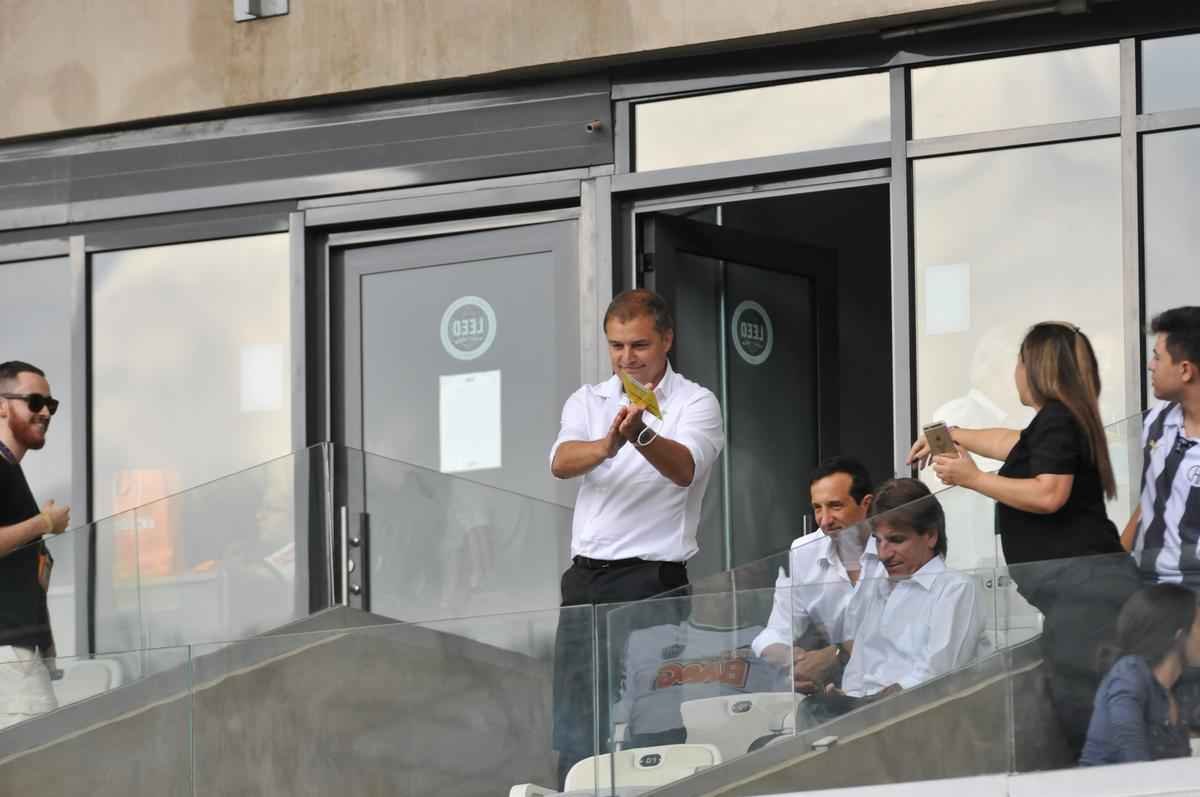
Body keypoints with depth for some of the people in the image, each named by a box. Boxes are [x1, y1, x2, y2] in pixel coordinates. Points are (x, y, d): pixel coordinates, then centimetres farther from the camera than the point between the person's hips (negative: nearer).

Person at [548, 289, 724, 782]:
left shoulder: (695, 404, 0)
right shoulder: (588, 401, 13)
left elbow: (684, 468, -20)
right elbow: (561, 462, -8)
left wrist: (640, 435, -40)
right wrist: (607, 445, -30)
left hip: (653, 580, -4)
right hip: (587, 576, 4)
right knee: (573, 717, 4)